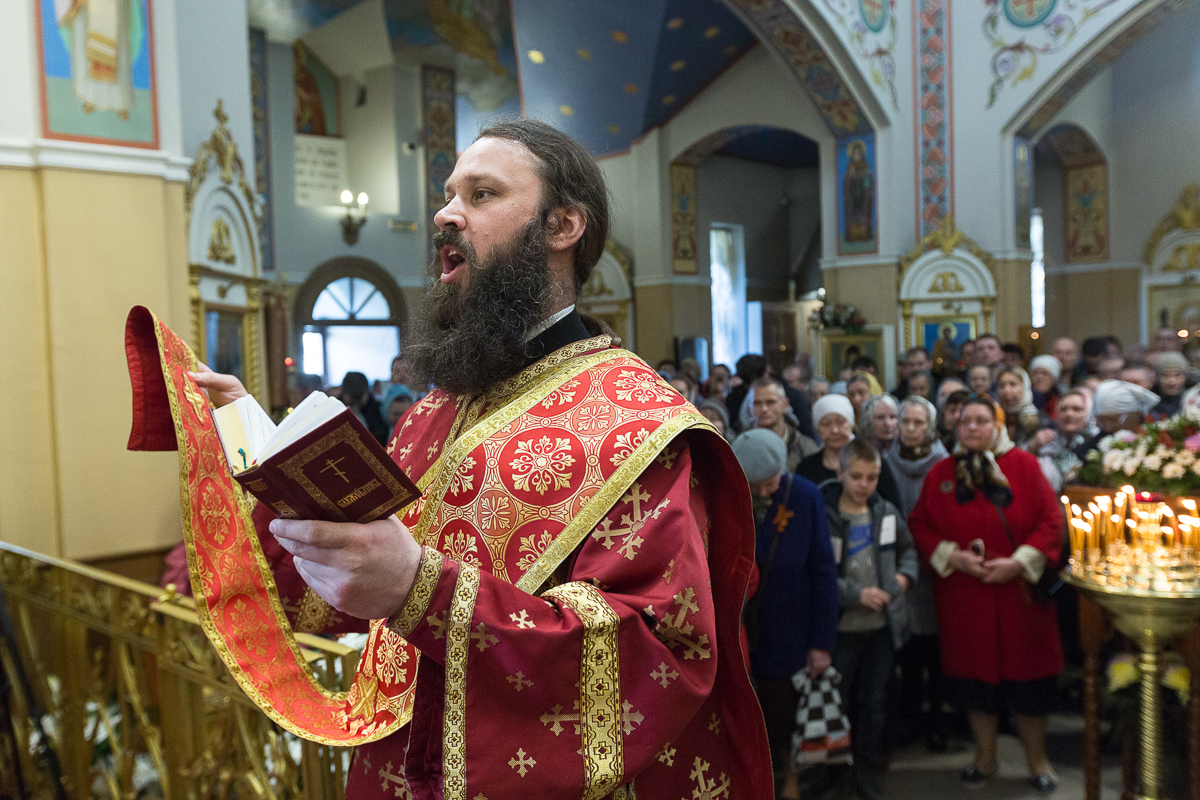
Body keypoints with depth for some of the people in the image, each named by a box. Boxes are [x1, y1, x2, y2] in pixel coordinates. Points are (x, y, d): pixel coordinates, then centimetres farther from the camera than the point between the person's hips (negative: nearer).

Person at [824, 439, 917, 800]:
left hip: (882, 624, 4)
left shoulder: (886, 512, 2)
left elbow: (907, 548, 18)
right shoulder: (824, 516, -15)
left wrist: (904, 575, 1)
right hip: (841, 626, -4)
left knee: (874, 703, 14)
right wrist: (857, 594, -21)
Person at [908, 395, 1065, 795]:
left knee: (1026, 675, 6)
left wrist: (1020, 561, -15)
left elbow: (1052, 520, -5)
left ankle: (1037, 759, 26)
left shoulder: (1023, 465, -2)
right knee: (975, 673, 10)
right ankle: (985, 757, 28)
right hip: (962, 594, 2)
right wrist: (953, 556, -11)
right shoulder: (941, 472, 3)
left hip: (1018, 592, -1)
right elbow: (920, 525, 3)